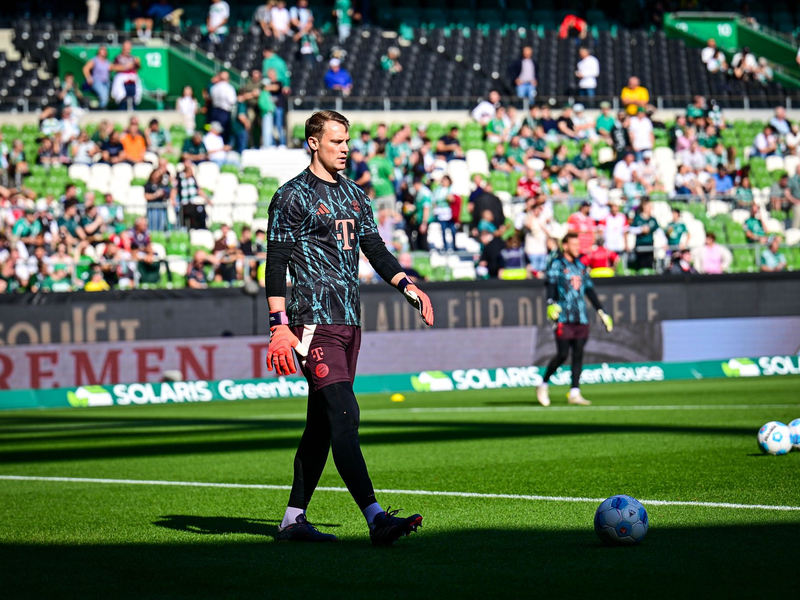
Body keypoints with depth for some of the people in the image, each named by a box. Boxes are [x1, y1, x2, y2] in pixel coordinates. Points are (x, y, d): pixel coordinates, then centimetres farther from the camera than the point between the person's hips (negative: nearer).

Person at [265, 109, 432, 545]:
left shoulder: (354, 196, 18)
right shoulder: (292, 197, -5)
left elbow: (376, 251, 23)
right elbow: (276, 264, -7)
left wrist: (409, 288, 7)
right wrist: (279, 326, -15)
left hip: (348, 322, 8)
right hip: (313, 321, -8)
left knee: (322, 424, 10)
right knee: (345, 415, -17)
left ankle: (294, 519, 18)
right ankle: (376, 519, -27)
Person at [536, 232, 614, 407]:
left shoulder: (581, 266, 19)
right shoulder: (557, 264, 0)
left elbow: (590, 291, 24)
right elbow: (551, 284, -13)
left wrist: (602, 312, 22)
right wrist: (551, 304, -30)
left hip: (581, 319, 6)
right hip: (564, 317, -6)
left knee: (578, 354, 0)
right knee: (562, 354, -10)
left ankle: (574, 393, 1)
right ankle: (543, 385, 8)